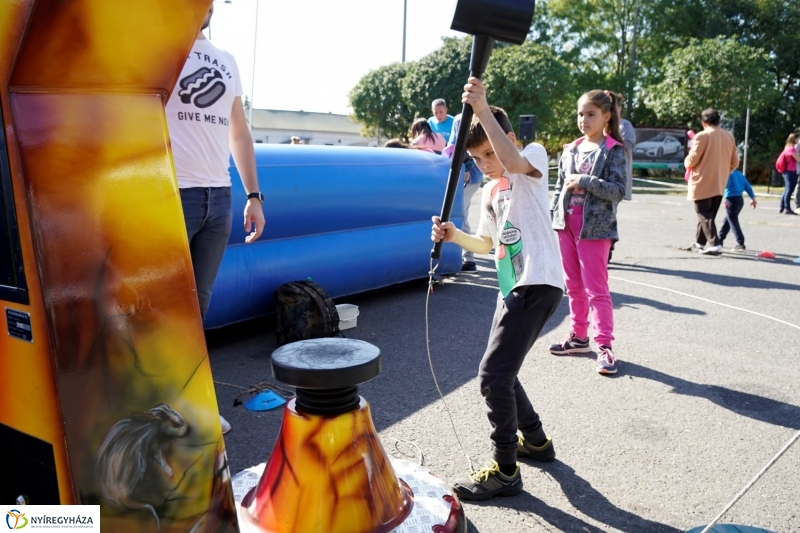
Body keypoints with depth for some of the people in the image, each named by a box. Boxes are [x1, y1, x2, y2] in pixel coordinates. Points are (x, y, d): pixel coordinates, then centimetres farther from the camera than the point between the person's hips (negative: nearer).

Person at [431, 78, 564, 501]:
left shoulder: (534, 157, -3)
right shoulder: (489, 193, 18)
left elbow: (513, 161, -28)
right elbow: (487, 245, 22)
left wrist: (482, 110, -31)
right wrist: (453, 236, 5)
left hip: (538, 284, -9)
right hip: (512, 289, 10)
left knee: (493, 374, -12)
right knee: (500, 371, 18)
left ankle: (505, 470, 2)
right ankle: (535, 439, 39)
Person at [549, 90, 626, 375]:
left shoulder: (613, 151, -3)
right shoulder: (571, 150, 12)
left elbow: (618, 190, -12)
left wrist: (584, 181, -19)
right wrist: (552, 219, 11)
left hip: (595, 228, -6)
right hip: (567, 225, 6)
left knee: (596, 288, -6)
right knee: (573, 285, 13)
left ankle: (604, 346, -1)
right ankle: (579, 336, 25)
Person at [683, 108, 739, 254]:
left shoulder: (702, 135, -12)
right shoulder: (729, 136, 7)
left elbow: (691, 160, -13)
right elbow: (735, 162, 10)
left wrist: (686, 162, 10)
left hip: (702, 184, -6)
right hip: (719, 185, 6)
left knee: (705, 216, -2)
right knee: (708, 215, 17)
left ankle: (714, 245, -12)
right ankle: (700, 242, 26)